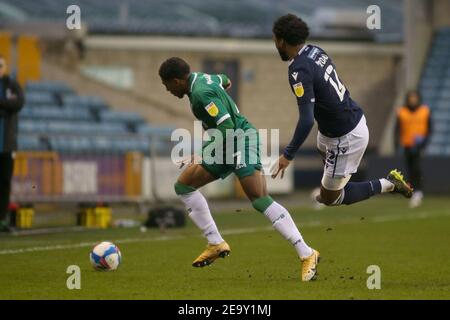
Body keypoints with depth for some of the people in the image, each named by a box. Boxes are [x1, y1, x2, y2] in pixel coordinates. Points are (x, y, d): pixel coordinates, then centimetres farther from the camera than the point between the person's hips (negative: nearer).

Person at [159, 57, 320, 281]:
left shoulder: (201, 93, -22)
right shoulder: (201, 78, 8)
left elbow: (227, 127, -28)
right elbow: (222, 80, 31)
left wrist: (202, 155, -19)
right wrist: (225, 83, 55)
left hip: (241, 143, -11)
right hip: (226, 147, 11)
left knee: (261, 201, -22)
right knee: (183, 185, 9)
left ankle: (306, 254, -23)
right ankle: (216, 244, 11)